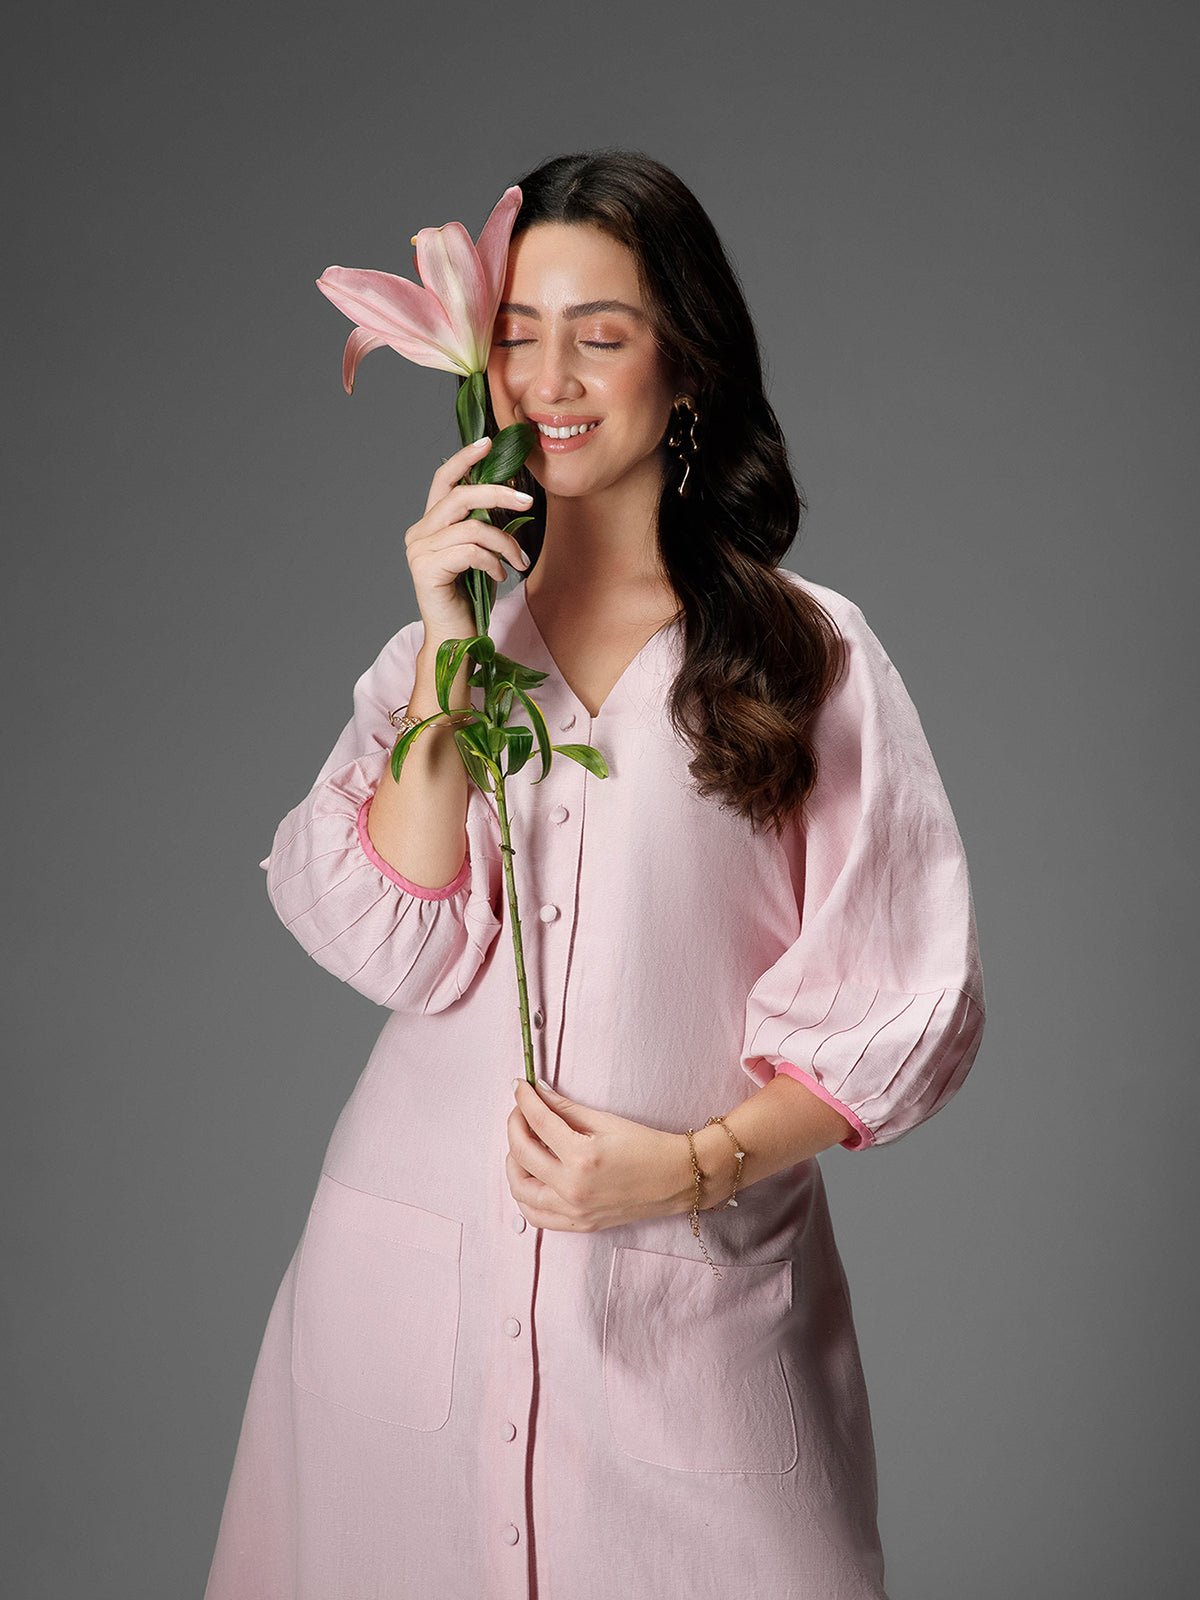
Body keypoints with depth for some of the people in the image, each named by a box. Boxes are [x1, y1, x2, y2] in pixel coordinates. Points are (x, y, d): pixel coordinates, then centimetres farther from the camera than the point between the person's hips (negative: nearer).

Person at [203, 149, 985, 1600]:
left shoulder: (808, 654, -2)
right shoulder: (436, 641, 8)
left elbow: (900, 1005, -2)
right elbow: (392, 948, -7)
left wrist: (693, 1165, -14)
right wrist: (448, 657, -13)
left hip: (691, 1298, -2)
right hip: (411, 1283, 3)